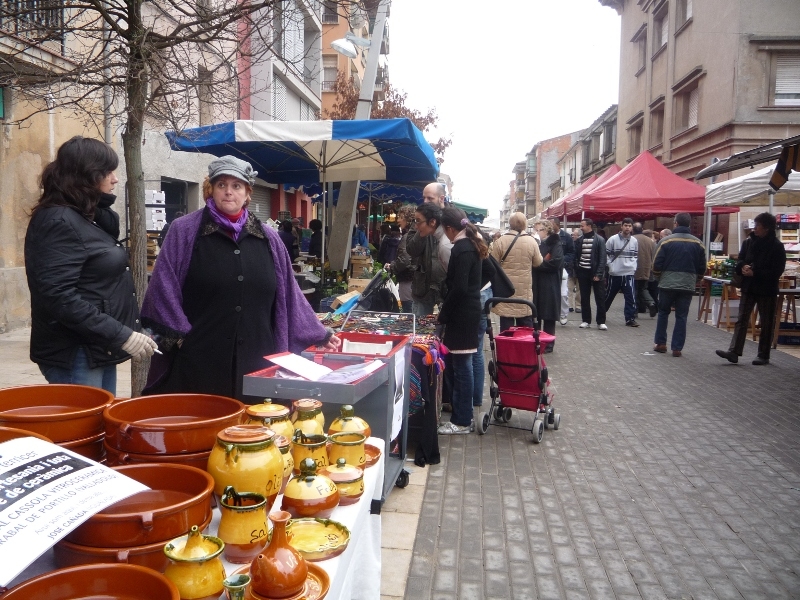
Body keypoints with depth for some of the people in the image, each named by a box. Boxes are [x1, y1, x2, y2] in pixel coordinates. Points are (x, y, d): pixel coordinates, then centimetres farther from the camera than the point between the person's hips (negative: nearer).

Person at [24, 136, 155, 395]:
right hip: (75, 355, -9)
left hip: (99, 349, 10)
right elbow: (59, 298, -25)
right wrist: (122, 335, -24)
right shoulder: (59, 221, -16)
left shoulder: (91, 217, 13)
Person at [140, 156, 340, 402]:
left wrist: (319, 334, 11)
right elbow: (165, 287, -2)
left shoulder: (268, 238, 10)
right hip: (198, 359, -3)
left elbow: (288, 293, 13)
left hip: (254, 361, 3)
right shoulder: (185, 231, 0)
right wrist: (180, 335, -8)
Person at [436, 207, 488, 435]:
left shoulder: (461, 248, -17)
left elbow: (459, 288, -22)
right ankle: (460, 413, 23)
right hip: (469, 309, 10)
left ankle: (462, 422, 7)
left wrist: (443, 315, -12)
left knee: (462, 366, -2)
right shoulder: (471, 244, 13)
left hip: (462, 313, -10)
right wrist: (446, 306, 16)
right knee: (461, 365, 14)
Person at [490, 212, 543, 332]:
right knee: (526, 324, 13)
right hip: (525, 289, 2)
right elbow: (538, 262, 7)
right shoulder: (531, 241, -5)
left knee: (506, 327, 4)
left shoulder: (500, 241, -11)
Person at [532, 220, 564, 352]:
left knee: (548, 316, 1)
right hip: (535, 285, 6)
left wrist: (537, 264, -11)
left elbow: (556, 262, -17)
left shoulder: (555, 244, -4)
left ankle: (548, 344, 10)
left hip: (549, 286, -6)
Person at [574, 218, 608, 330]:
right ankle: (586, 320, 17)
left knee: (600, 298, 2)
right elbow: (576, 257, 9)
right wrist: (576, 271, -2)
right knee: (584, 298, 8)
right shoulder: (579, 240, 6)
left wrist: (599, 274, -14)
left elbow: (602, 258, -8)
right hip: (583, 273, 4)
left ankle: (601, 322, 8)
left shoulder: (599, 240, -5)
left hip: (595, 273, -3)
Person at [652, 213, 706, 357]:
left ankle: (661, 343, 17)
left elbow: (656, 264, -6)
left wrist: (659, 278, 12)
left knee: (663, 313, 15)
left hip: (667, 284, -2)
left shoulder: (666, 241, -6)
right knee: (681, 317, 6)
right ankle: (677, 348, 7)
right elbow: (702, 268, 8)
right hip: (687, 286, 2)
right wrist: (695, 281, 23)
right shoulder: (698, 244, 3)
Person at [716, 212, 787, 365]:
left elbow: (776, 272, -13)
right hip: (748, 288, 4)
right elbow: (740, 260, 10)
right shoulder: (749, 241, 3)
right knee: (741, 320, 0)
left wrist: (755, 273, -20)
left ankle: (763, 355, 16)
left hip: (766, 290, -4)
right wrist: (743, 267, -12)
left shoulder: (777, 246, -10)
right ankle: (734, 352, -2)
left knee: (767, 323, 7)